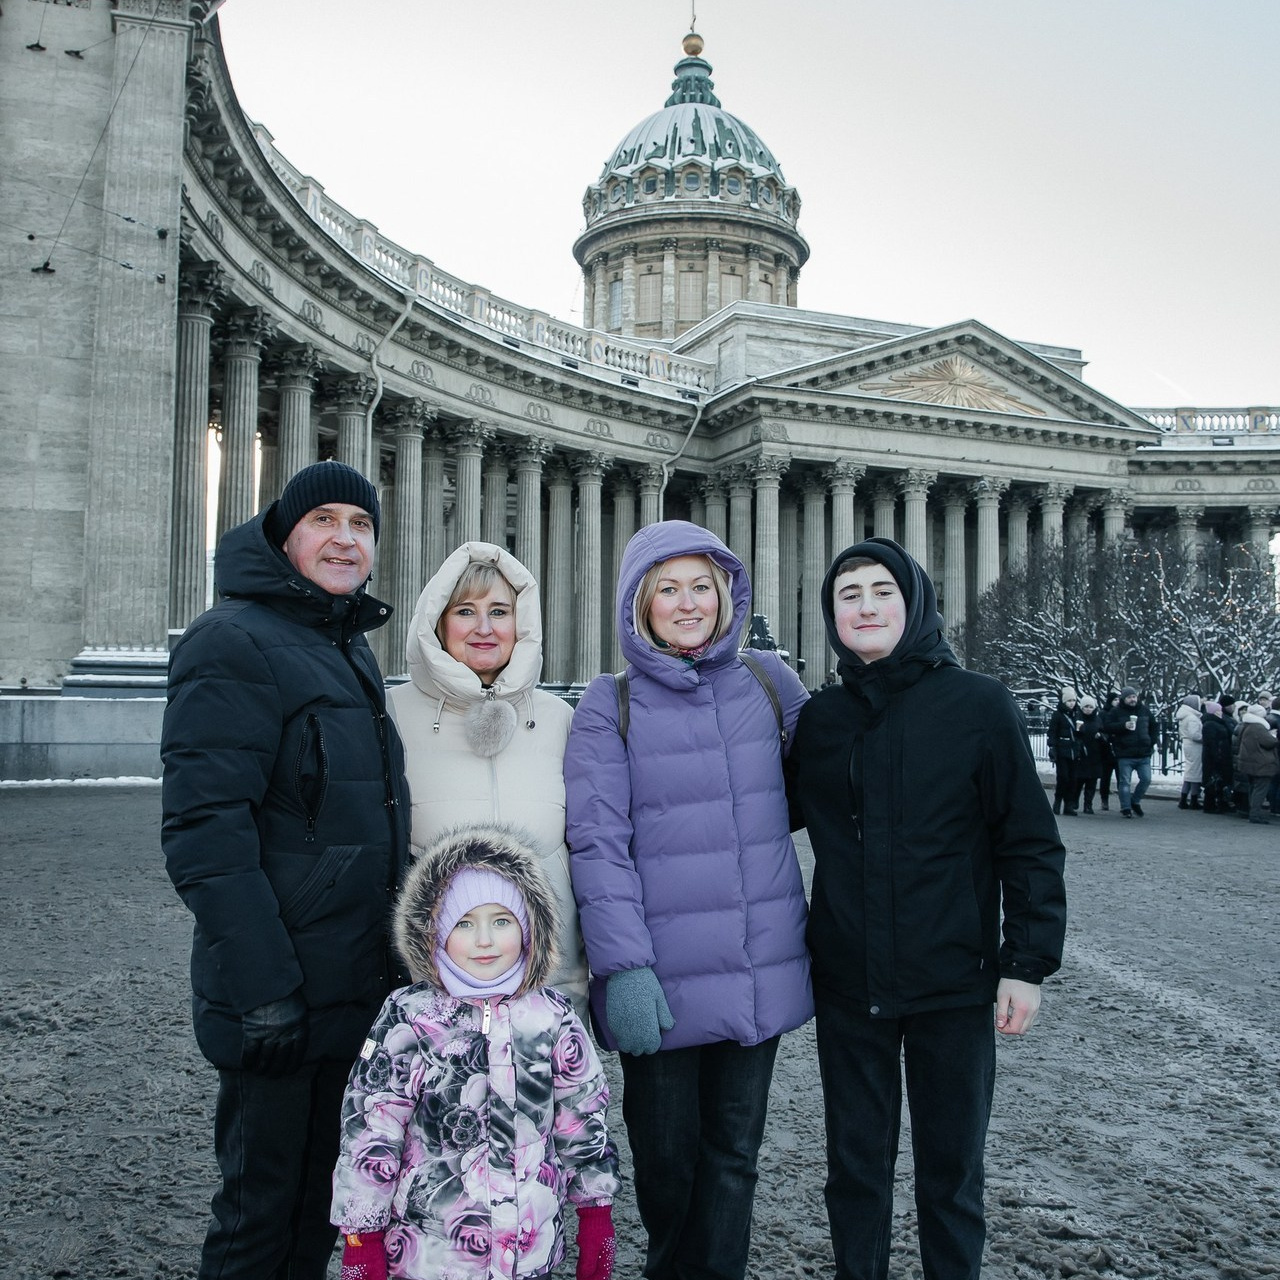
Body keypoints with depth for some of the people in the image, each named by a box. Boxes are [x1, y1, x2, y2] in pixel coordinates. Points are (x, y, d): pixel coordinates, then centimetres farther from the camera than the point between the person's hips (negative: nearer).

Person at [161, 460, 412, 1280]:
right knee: (263, 1210, 6)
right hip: (281, 996, -8)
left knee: (322, 1199, 19)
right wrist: (261, 990, -25)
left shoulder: (351, 649, 14)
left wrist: (401, 952, 20)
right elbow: (205, 829, -22)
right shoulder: (234, 642, -14)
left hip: (359, 989, 8)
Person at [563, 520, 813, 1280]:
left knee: (734, 1149, 13)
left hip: (761, 969, 2)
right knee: (666, 1152, 12)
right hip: (663, 979, -2)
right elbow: (598, 842, -10)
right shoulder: (611, 705, -3)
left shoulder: (769, 682, 4)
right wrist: (623, 967, -16)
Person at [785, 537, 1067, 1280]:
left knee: (951, 1168, 13)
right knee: (856, 1163, 15)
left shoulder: (979, 704, -6)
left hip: (954, 985, -2)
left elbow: (1031, 844, -5)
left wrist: (1028, 962, -9)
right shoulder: (819, 718, 4)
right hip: (847, 986, 3)